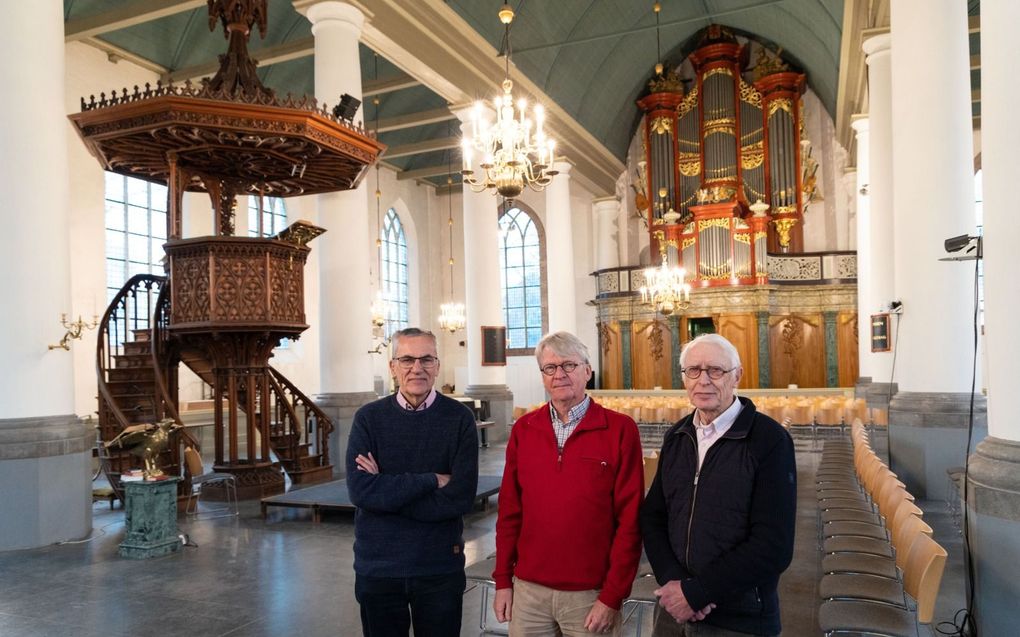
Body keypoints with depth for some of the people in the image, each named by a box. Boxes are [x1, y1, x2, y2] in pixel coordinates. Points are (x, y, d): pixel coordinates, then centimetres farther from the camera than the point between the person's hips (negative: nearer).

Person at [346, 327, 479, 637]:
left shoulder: (459, 418, -7)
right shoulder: (369, 418, -2)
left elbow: (461, 498, -14)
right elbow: (359, 490, -14)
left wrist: (386, 491, -14)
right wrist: (431, 481, -18)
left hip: (440, 567, -1)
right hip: (377, 566, 1)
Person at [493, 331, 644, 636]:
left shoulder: (620, 429, -8)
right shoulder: (523, 429, 2)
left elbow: (630, 520, -9)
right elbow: (510, 511, 6)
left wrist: (612, 597, -10)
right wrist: (503, 580, 5)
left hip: (590, 594, -3)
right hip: (528, 589, 3)